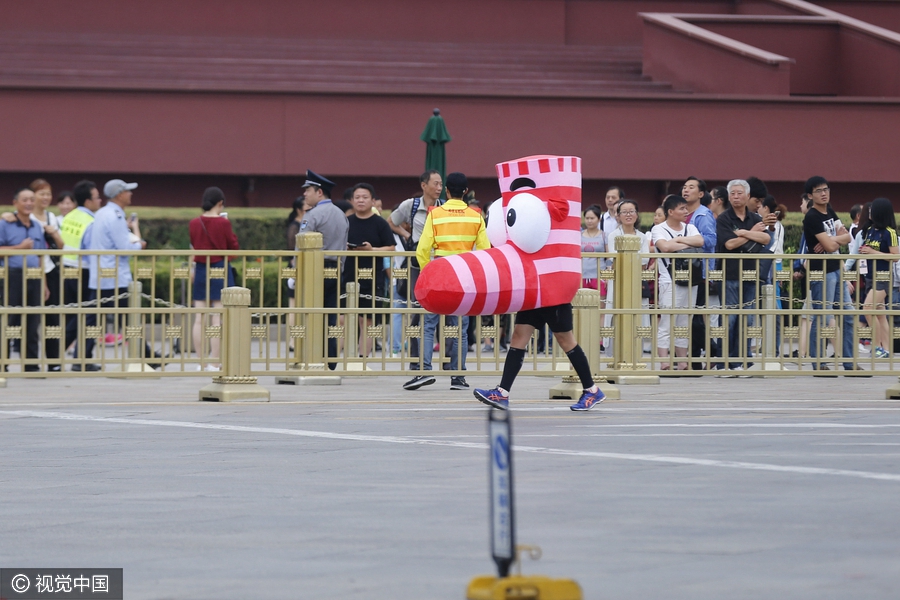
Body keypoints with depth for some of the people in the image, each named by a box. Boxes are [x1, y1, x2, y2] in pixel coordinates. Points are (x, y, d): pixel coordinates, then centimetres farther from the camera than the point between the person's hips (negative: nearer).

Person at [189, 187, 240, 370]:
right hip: (221, 269, -4)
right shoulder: (223, 223, -12)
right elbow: (234, 246, -3)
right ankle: (214, 363, -4)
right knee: (218, 319, -2)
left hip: (200, 270, 4)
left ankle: (202, 363, 9)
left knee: (199, 319, 7)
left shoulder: (194, 224, 0)